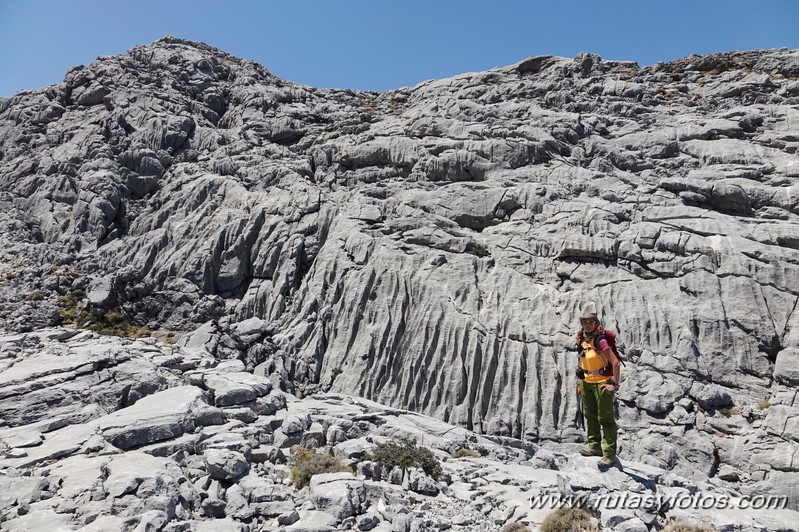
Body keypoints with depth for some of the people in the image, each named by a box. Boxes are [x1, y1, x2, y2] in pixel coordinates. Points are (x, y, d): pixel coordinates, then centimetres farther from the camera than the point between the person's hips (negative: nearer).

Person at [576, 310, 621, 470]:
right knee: (590, 415, 16)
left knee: (606, 419, -5)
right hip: (587, 382, 8)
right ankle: (594, 445, 30)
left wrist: (615, 385, -24)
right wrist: (581, 369, 14)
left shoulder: (600, 341, -19)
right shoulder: (582, 339, 4)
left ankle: (610, 454, -1)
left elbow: (616, 363, -22)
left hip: (602, 382, -8)